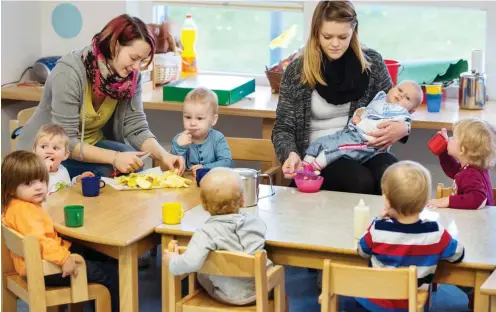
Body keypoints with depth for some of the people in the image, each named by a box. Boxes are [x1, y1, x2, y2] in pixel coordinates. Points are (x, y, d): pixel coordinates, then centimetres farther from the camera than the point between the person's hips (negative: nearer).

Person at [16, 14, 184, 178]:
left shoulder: (131, 76, -10)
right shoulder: (70, 73, -27)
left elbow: (136, 128, -9)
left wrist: (163, 156, -28)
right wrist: (114, 158, -39)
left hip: (91, 145, 5)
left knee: (133, 163, -24)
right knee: (108, 170, -30)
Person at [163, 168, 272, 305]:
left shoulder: (207, 232, -21)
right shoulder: (255, 221, -6)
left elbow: (191, 262, -35)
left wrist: (172, 261, -14)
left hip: (232, 296, -2)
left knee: (201, 274, 25)